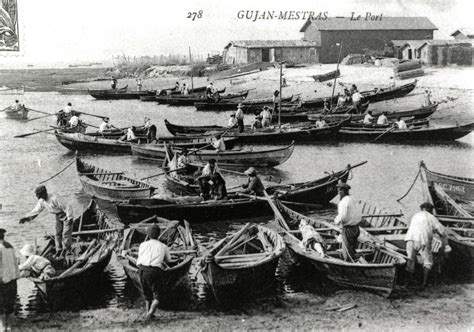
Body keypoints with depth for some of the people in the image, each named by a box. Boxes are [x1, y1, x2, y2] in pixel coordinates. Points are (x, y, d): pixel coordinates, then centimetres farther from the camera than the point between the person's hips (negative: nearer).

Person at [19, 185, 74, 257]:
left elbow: (67, 207, -29)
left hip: (66, 215, -8)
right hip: (58, 216, 8)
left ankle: (66, 250, 0)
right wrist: (26, 217, 3)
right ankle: (59, 250, 15)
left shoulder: (54, 199, -32)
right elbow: (36, 210, 8)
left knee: (66, 233, -9)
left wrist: (69, 218, -30)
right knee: (58, 233, 7)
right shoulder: (41, 201, -6)